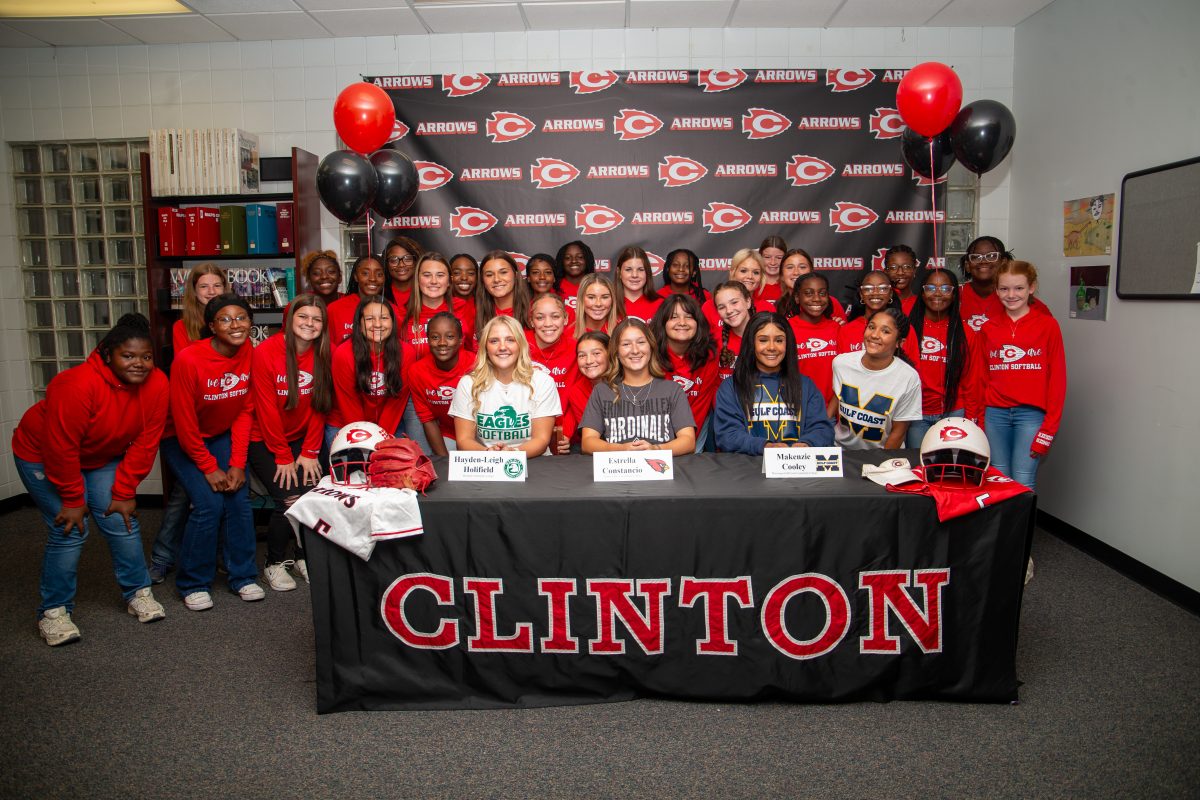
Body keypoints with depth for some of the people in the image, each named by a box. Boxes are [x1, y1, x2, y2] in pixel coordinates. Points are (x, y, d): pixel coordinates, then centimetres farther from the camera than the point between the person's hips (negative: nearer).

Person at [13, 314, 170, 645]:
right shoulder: (78, 384, -35)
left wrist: (124, 492, -12)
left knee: (122, 522, -1)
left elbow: (145, 443, -14)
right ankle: (53, 612, 5)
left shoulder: (156, 384, -21)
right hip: (43, 457, -4)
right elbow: (61, 448, -27)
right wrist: (72, 499, -18)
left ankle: (138, 593, 14)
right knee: (69, 530, -9)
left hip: (102, 458, 5)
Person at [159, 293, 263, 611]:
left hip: (223, 435, 4)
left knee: (239, 498, -8)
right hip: (181, 440, -4)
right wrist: (209, 468, -14)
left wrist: (238, 463, -10)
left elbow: (245, 412, -6)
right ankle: (193, 584, 2)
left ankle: (243, 576, 8)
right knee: (209, 503, -16)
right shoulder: (189, 360, -26)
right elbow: (184, 423, -19)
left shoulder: (251, 355, -13)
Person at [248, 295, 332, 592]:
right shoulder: (266, 352, -16)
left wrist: (310, 453, -6)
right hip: (265, 441, -3)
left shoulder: (323, 355, -4)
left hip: (302, 440, 4)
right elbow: (266, 409, -14)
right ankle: (274, 563, 9)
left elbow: (319, 407, -2)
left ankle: (303, 556, 13)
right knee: (289, 499, -16)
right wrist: (282, 457, -12)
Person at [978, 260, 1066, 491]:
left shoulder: (1047, 325, 2)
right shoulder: (988, 329, 11)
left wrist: (1049, 428, -6)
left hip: (1031, 413, -3)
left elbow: (1057, 379, 0)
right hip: (995, 413, 3)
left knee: (1023, 484, -8)